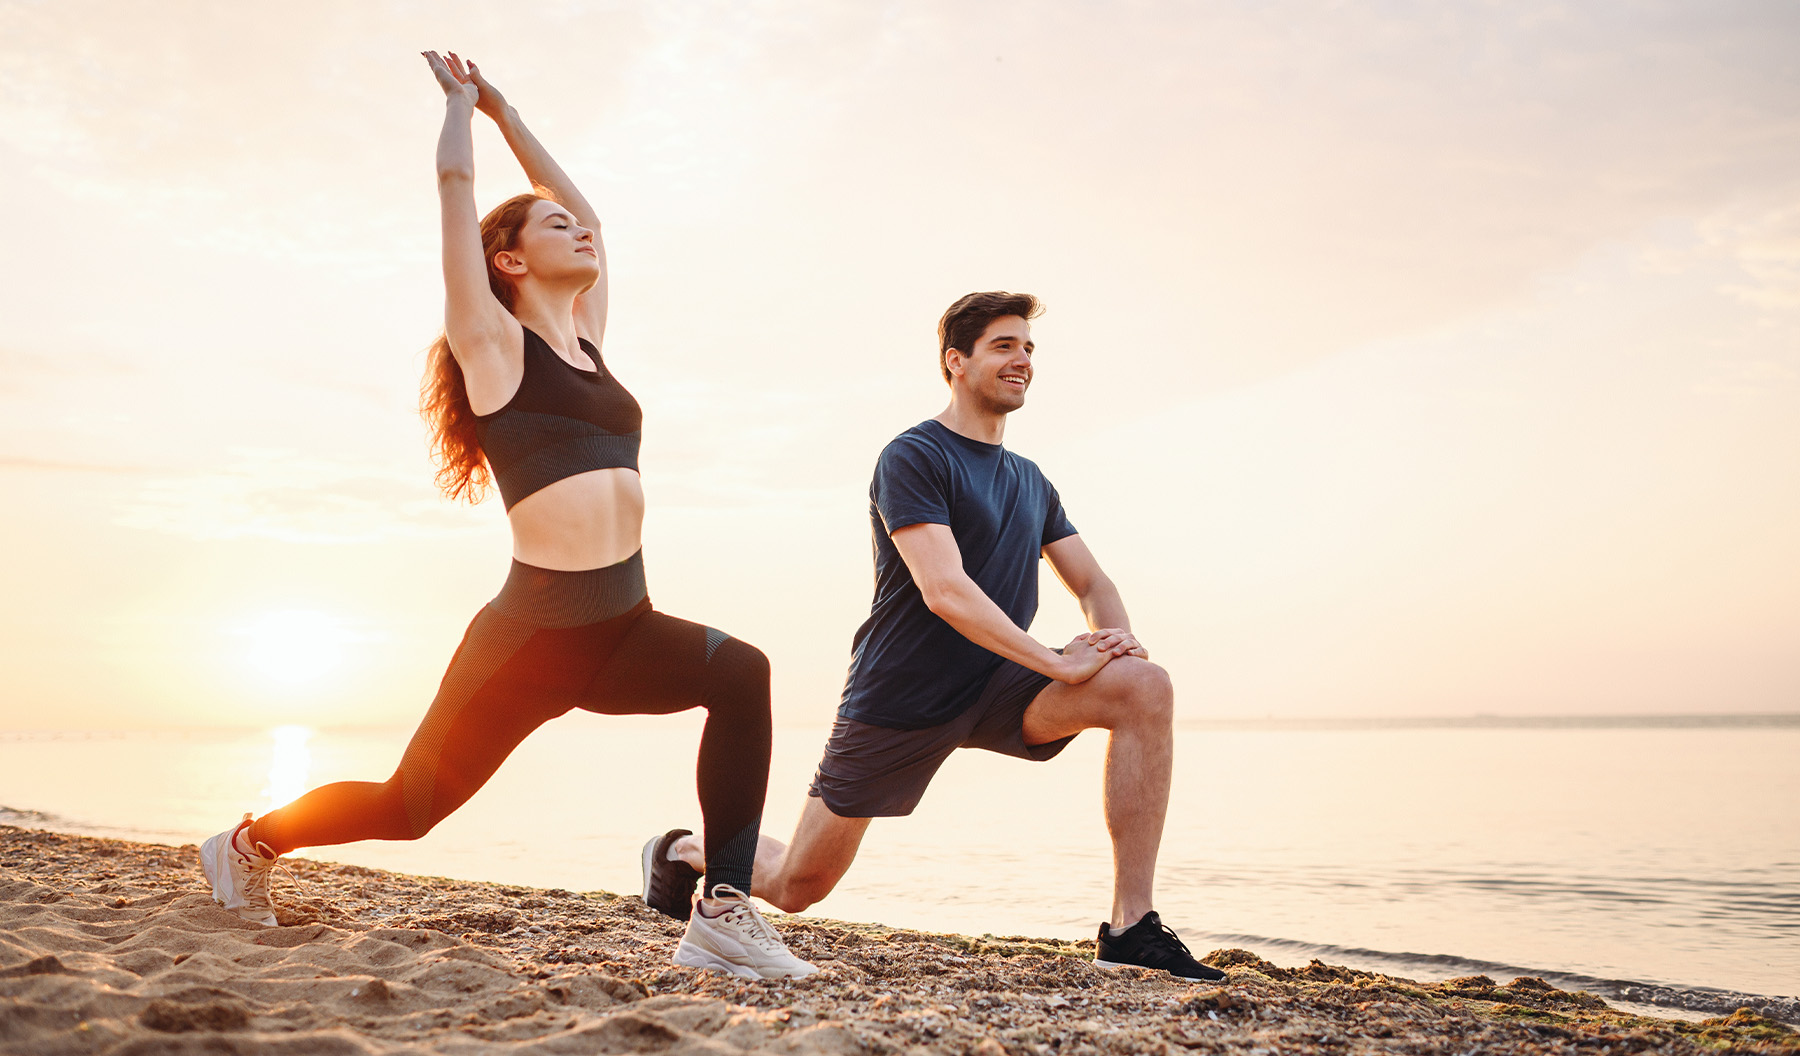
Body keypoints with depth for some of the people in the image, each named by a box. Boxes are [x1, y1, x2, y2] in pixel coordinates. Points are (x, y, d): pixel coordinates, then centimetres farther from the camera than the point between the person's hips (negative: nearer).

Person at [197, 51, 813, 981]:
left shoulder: (586, 340, 18)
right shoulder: (494, 339, 1)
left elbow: (584, 217, 29)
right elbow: (455, 178, 0)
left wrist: (505, 111, 32)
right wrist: (465, 98, 18)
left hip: (622, 629, 6)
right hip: (532, 632, -5)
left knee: (739, 672, -23)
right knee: (411, 805, 6)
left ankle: (723, 913, -21)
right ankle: (251, 842, 35)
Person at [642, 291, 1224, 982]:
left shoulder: (1031, 483, 14)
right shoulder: (912, 458, -11)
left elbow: (1092, 583, 13)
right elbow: (944, 591, -23)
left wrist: (1116, 642, -10)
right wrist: (1057, 662, -26)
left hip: (998, 689, 6)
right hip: (899, 698, -5)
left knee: (1145, 688, -21)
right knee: (795, 888, 2)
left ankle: (1131, 929, -20)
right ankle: (686, 850, 37)